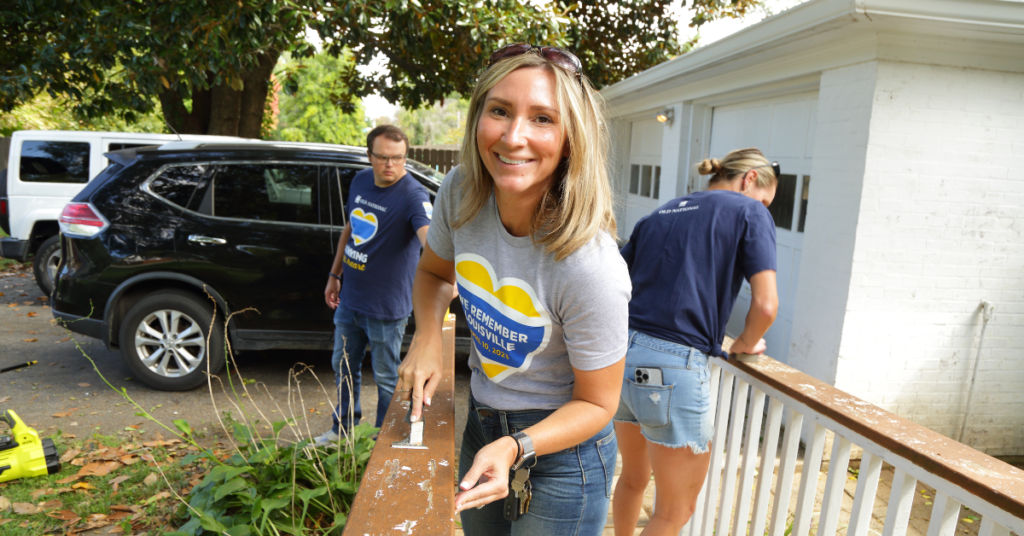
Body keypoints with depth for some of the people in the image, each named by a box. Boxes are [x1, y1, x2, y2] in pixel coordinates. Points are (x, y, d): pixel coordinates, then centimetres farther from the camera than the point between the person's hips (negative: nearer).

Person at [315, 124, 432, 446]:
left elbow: (430, 235, -40)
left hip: (386, 307, -7)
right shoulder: (360, 181, 2)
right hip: (349, 298, 7)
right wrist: (335, 275, 18)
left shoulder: (413, 195, -22)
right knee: (344, 367, 23)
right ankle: (342, 429, 45)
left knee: (386, 378, 10)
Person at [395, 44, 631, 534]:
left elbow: (596, 404, -18)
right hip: (480, 423, 6)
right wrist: (427, 334, -13)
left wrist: (515, 448, -32)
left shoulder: (591, 268, -33)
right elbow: (433, 272, 5)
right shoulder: (460, 192, -17)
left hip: (563, 446, -5)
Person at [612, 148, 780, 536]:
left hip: (623, 355, 7)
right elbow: (765, 305, -10)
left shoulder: (660, 213, 17)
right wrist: (746, 344, 9)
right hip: (674, 367, -6)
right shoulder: (749, 213, 1)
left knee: (633, 478, 28)